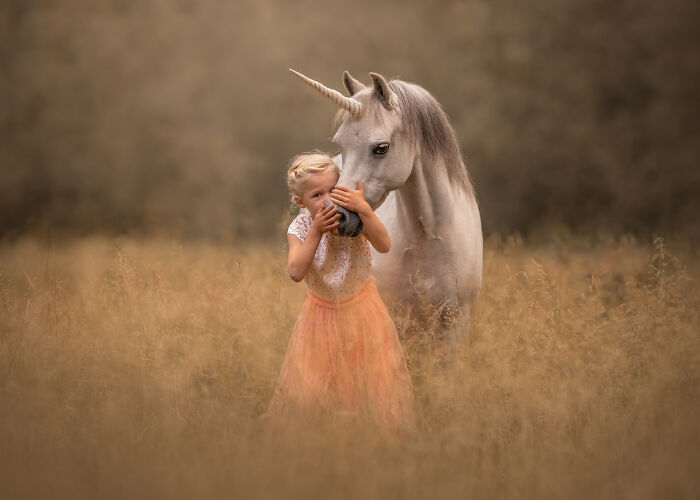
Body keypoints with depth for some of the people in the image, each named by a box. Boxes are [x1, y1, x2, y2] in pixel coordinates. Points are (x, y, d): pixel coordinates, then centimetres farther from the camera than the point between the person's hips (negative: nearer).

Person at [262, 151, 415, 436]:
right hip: (322, 314, 1)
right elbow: (296, 272, -27)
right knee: (313, 385, 7)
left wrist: (364, 209, -42)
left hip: (360, 308, -1)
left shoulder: (354, 217, -17)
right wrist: (316, 232, -33)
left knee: (369, 377, 6)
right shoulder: (300, 228, -14)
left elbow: (384, 245, -32)